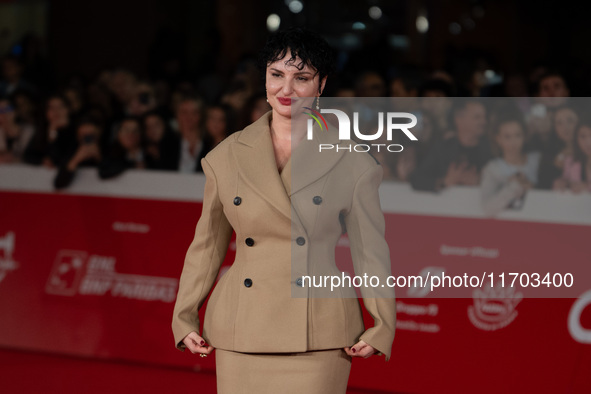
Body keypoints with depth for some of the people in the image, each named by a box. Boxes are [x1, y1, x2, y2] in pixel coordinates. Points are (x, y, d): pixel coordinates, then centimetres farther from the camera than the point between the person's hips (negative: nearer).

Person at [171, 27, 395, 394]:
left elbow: (370, 247, 5)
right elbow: (207, 246, 15)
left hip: (316, 336, -2)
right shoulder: (227, 156, 6)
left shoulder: (350, 161, 0)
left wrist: (381, 326, -1)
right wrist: (185, 319, 12)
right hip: (241, 334, 2)